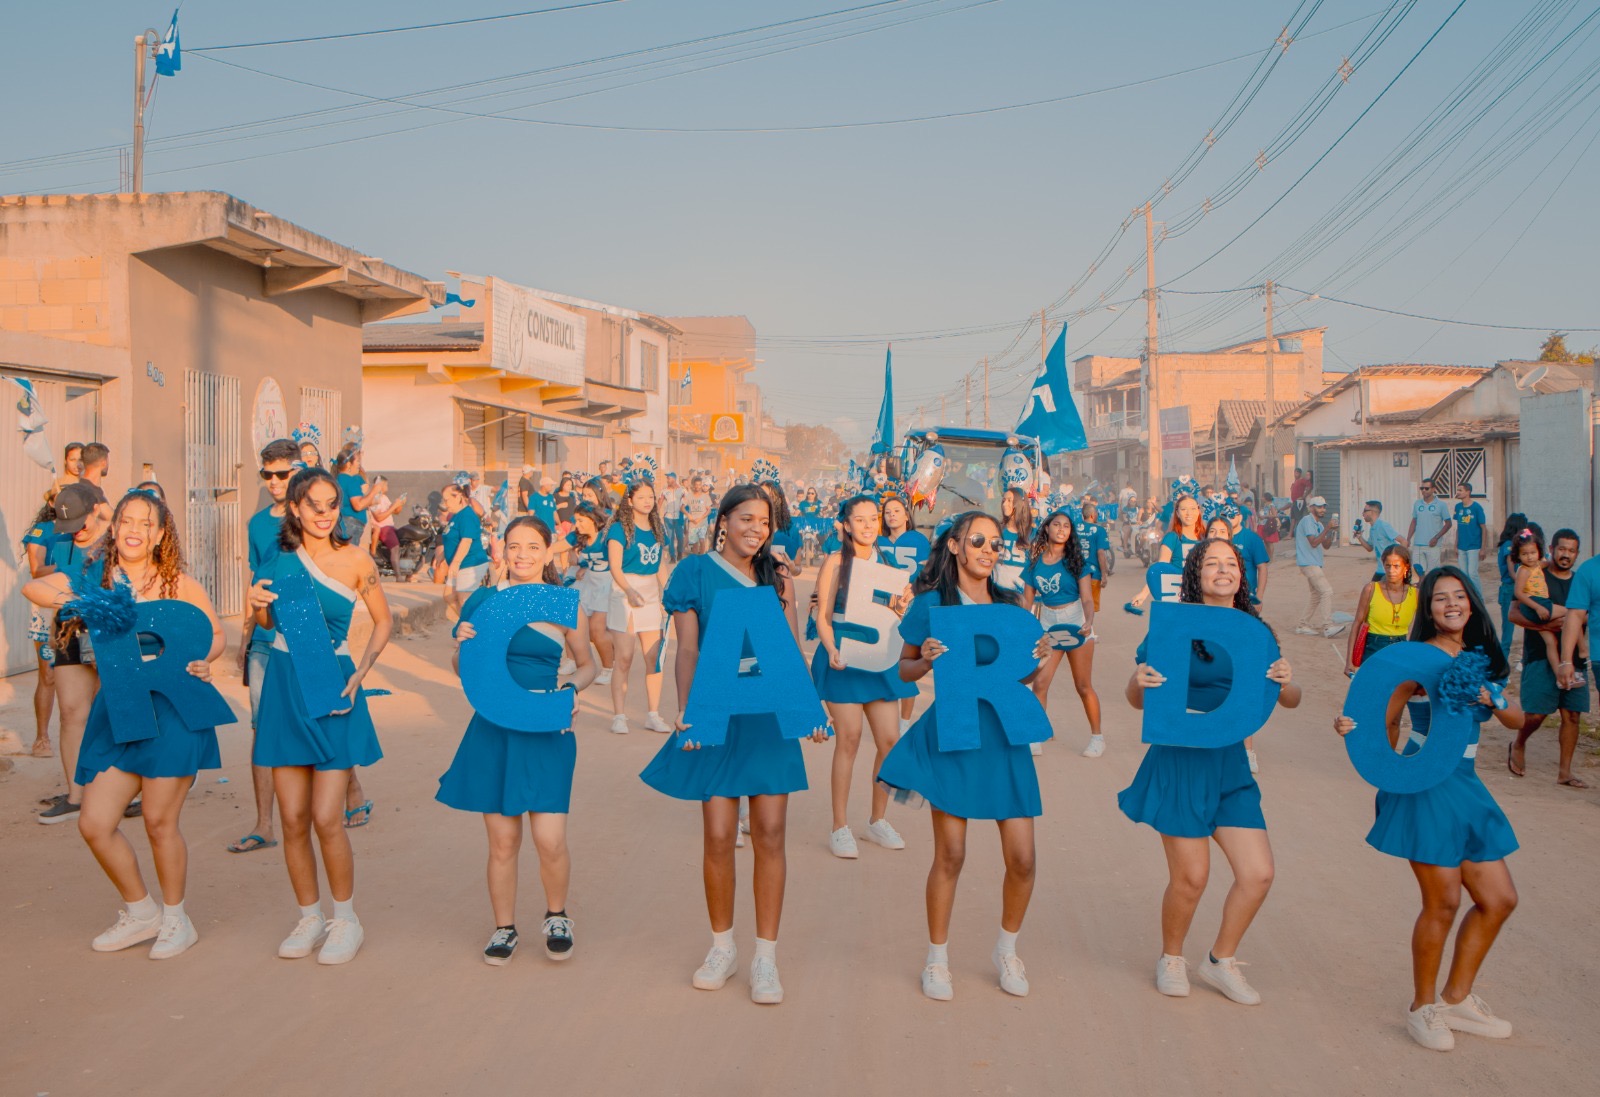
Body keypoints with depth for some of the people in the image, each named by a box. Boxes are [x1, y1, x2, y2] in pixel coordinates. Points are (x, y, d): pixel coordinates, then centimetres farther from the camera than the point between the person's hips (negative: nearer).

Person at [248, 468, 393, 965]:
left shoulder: (355, 561, -6)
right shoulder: (281, 558, 3)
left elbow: (383, 620, 5)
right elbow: (266, 622, 12)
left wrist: (360, 673, -7)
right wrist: (258, 604, -11)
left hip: (331, 691, -3)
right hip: (283, 687, 3)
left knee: (327, 819, -6)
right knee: (292, 819, 6)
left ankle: (346, 919, 13)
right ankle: (309, 918, 23)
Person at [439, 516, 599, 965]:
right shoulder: (483, 600, 3)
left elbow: (586, 665, 11)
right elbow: (464, 671, 11)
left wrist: (573, 686, -9)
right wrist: (461, 645, -10)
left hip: (547, 731, -1)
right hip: (493, 730, 1)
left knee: (550, 839, -6)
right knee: (502, 839, 8)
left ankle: (557, 916, 23)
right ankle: (504, 927, 29)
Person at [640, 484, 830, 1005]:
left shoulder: (775, 579, 11)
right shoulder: (695, 572, 2)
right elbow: (687, 650, -1)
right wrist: (685, 712, -13)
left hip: (769, 717, 2)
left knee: (770, 833, 0)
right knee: (718, 836, -1)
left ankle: (766, 957, 11)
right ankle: (723, 947, 21)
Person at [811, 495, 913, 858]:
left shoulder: (887, 563, 11)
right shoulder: (836, 562, -4)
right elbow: (823, 616, -7)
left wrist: (901, 608, -5)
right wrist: (832, 650, -23)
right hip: (844, 658, -5)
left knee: (889, 739, 2)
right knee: (848, 739, -6)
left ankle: (878, 819, 21)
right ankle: (840, 826, 6)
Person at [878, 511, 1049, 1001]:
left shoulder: (1009, 604, 9)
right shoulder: (931, 603, -3)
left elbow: (1021, 676, 16)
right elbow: (905, 670, 2)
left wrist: (1037, 657, -4)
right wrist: (928, 659, -18)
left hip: (1004, 735, 4)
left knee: (1022, 858, 2)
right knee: (950, 855, 1)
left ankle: (1007, 949, 28)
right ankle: (937, 958, 22)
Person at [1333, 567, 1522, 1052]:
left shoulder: (1480, 659, 11)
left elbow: (1516, 720, 9)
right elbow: (1384, 721, -8)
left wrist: (1490, 698, -11)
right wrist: (1352, 726, -27)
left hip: (1466, 786, 7)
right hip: (1425, 787, -7)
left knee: (1499, 899, 10)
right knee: (1443, 902, -5)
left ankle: (1457, 998, 27)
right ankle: (1423, 1006, 16)